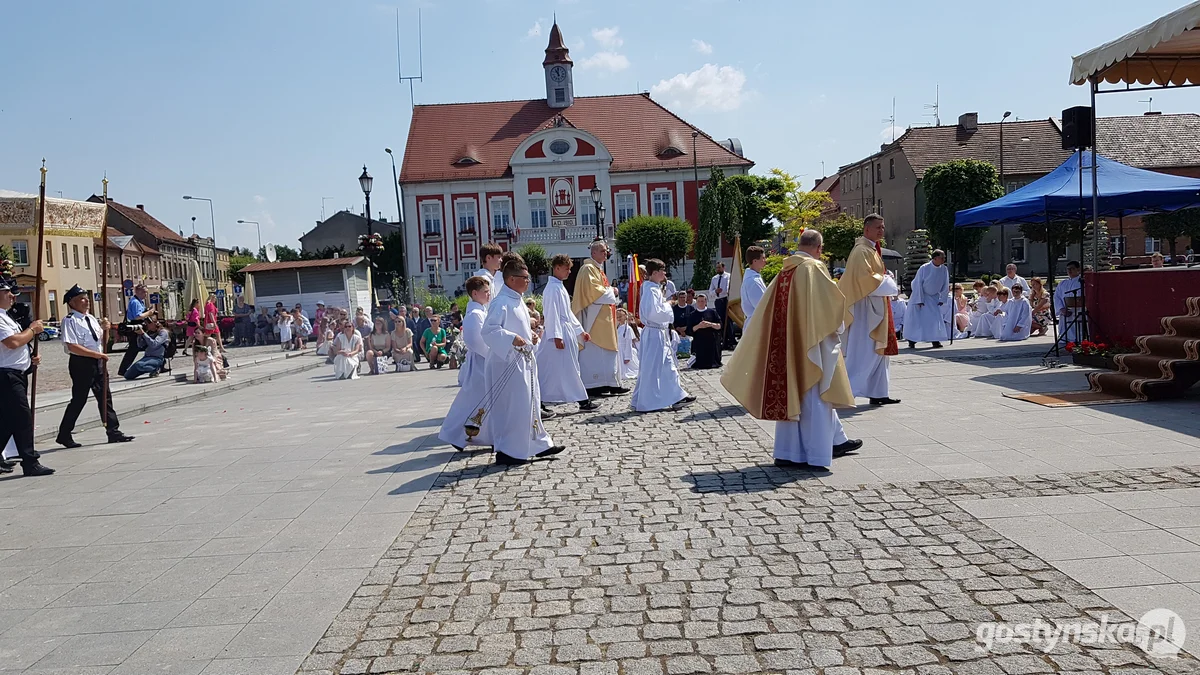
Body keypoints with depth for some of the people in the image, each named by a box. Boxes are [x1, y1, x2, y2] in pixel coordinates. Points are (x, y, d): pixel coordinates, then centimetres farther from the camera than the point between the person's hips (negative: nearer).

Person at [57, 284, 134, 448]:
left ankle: (113, 432, 13)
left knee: (105, 397, 8)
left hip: (98, 361, 7)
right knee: (79, 399, 1)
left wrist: (105, 329, -1)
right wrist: (96, 354, -21)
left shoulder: (91, 318, 12)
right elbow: (72, 347, -20)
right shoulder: (70, 321, -12)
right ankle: (64, 435, 15)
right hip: (81, 363, -7)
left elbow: (103, 341, 19)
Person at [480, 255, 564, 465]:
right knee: (511, 407, -4)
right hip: (508, 363, -10)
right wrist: (512, 338, -32)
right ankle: (507, 451, 6)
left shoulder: (517, 301, 13)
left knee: (529, 403, 16)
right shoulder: (501, 302, -17)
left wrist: (530, 337, 11)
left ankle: (538, 444, 26)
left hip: (523, 361, 10)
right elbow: (488, 330, -25)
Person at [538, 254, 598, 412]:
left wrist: (580, 331, 24)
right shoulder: (553, 288, -13)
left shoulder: (560, 287, 17)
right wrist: (556, 336, -23)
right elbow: (551, 314, -19)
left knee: (569, 369, 11)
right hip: (559, 333, -10)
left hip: (567, 332, 10)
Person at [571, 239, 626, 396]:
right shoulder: (588, 269, -9)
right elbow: (592, 289, -20)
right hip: (594, 317, -10)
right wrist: (610, 292, -8)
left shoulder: (599, 269, 21)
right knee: (594, 351, -10)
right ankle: (593, 385, -8)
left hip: (604, 316, 10)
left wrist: (611, 291, 9)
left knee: (607, 351, 8)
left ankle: (610, 383, 10)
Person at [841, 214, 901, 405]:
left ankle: (878, 393, 17)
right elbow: (865, 277, -25)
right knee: (864, 353, -10)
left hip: (875, 308, 11)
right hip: (865, 308, -11)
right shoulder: (862, 250, -15)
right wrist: (888, 284, -13)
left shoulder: (872, 249, 18)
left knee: (878, 351, 12)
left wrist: (885, 277, 10)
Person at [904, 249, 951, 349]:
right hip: (920, 295, -3)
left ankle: (935, 340, 1)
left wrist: (942, 299, -4)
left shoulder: (944, 270, -10)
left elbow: (945, 286, 0)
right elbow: (918, 284, -16)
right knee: (915, 318, -3)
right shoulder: (924, 268, -21)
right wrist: (919, 300, -17)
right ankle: (911, 341, 4)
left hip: (934, 297, 3)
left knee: (936, 318, -5)